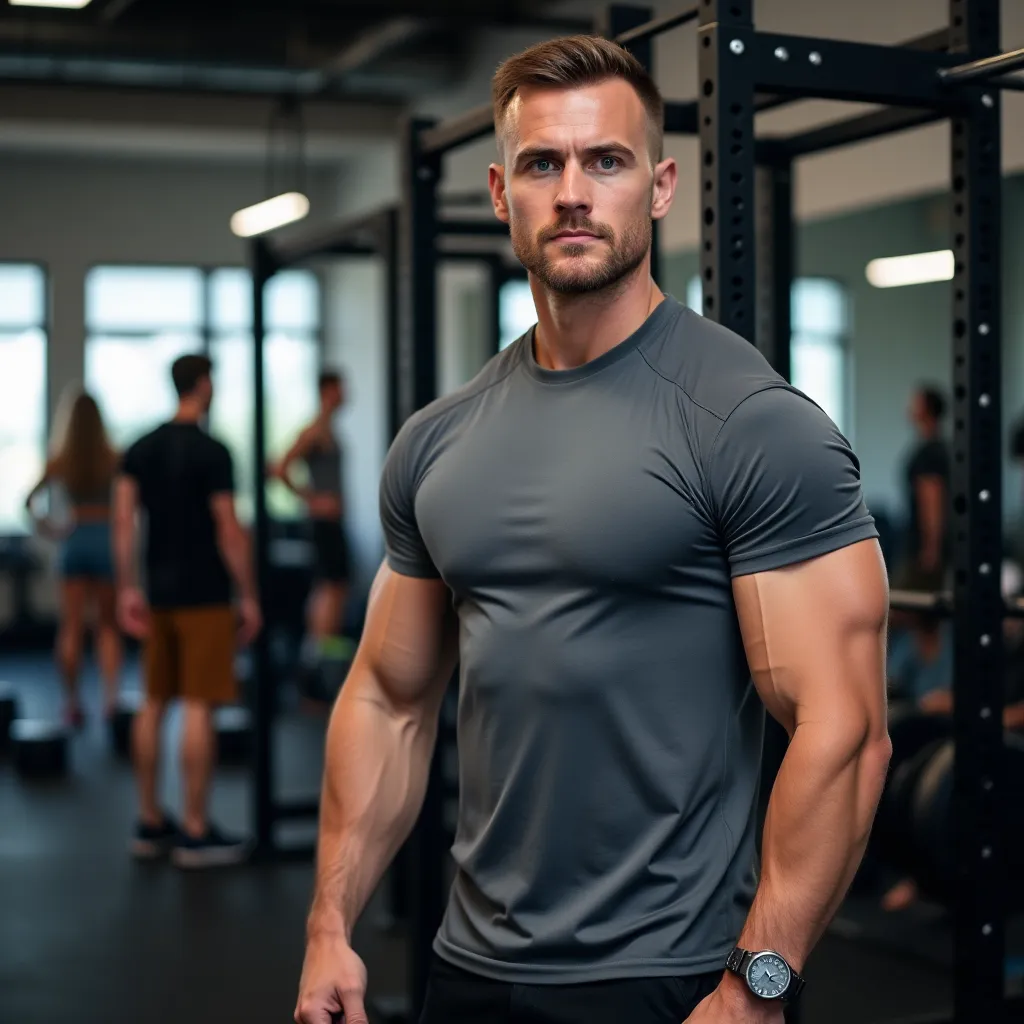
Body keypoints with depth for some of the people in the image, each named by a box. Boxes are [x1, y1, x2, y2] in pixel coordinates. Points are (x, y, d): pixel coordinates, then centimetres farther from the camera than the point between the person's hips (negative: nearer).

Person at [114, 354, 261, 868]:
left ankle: (150, 823, 19)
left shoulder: (141, 449, 9)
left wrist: (128, 589, 5)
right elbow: (230, 531, -15)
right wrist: (249, 597, -8)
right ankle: (196, 833, -3)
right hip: (203, 596, -8)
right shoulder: (211, 452, -13)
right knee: (198, 707, -6)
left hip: (160, 594, 8)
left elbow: (123, 520, 4)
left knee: (154, 703, 13)